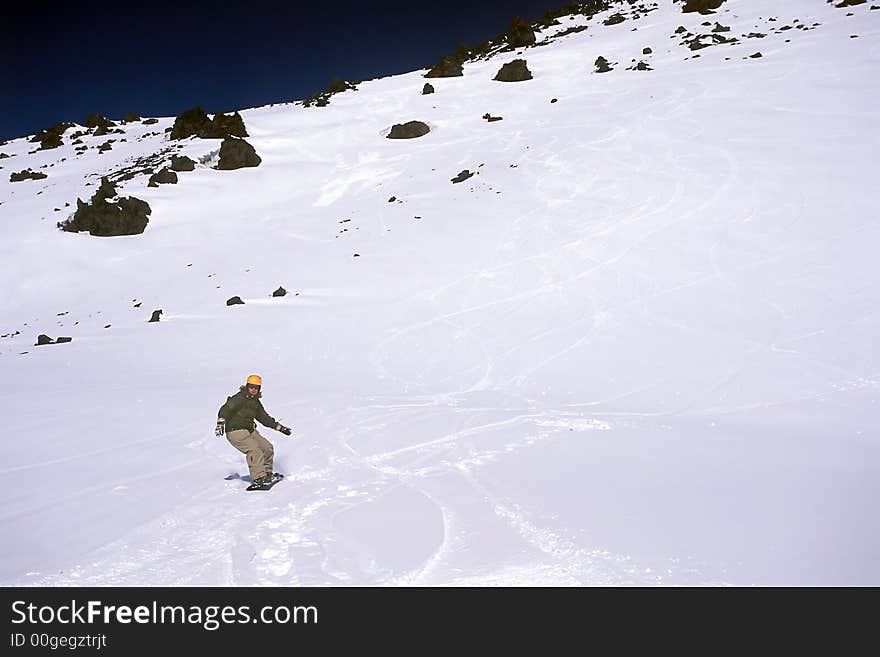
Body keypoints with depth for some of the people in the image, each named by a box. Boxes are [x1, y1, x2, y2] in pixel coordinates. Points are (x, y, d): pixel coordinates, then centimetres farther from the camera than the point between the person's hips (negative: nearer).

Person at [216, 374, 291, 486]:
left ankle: (267, 473, 23)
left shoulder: (256, 402, 14)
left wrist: (279, 427, 23)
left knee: (267, 447, 8)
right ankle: (258, 478, -24)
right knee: (254, 450, -24)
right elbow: (225, 409, -21)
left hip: (250, 431, 9)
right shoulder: (239, 398, -11)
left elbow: (264, 417, 24)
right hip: (236, 432, -9)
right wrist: (220, 423, -37)